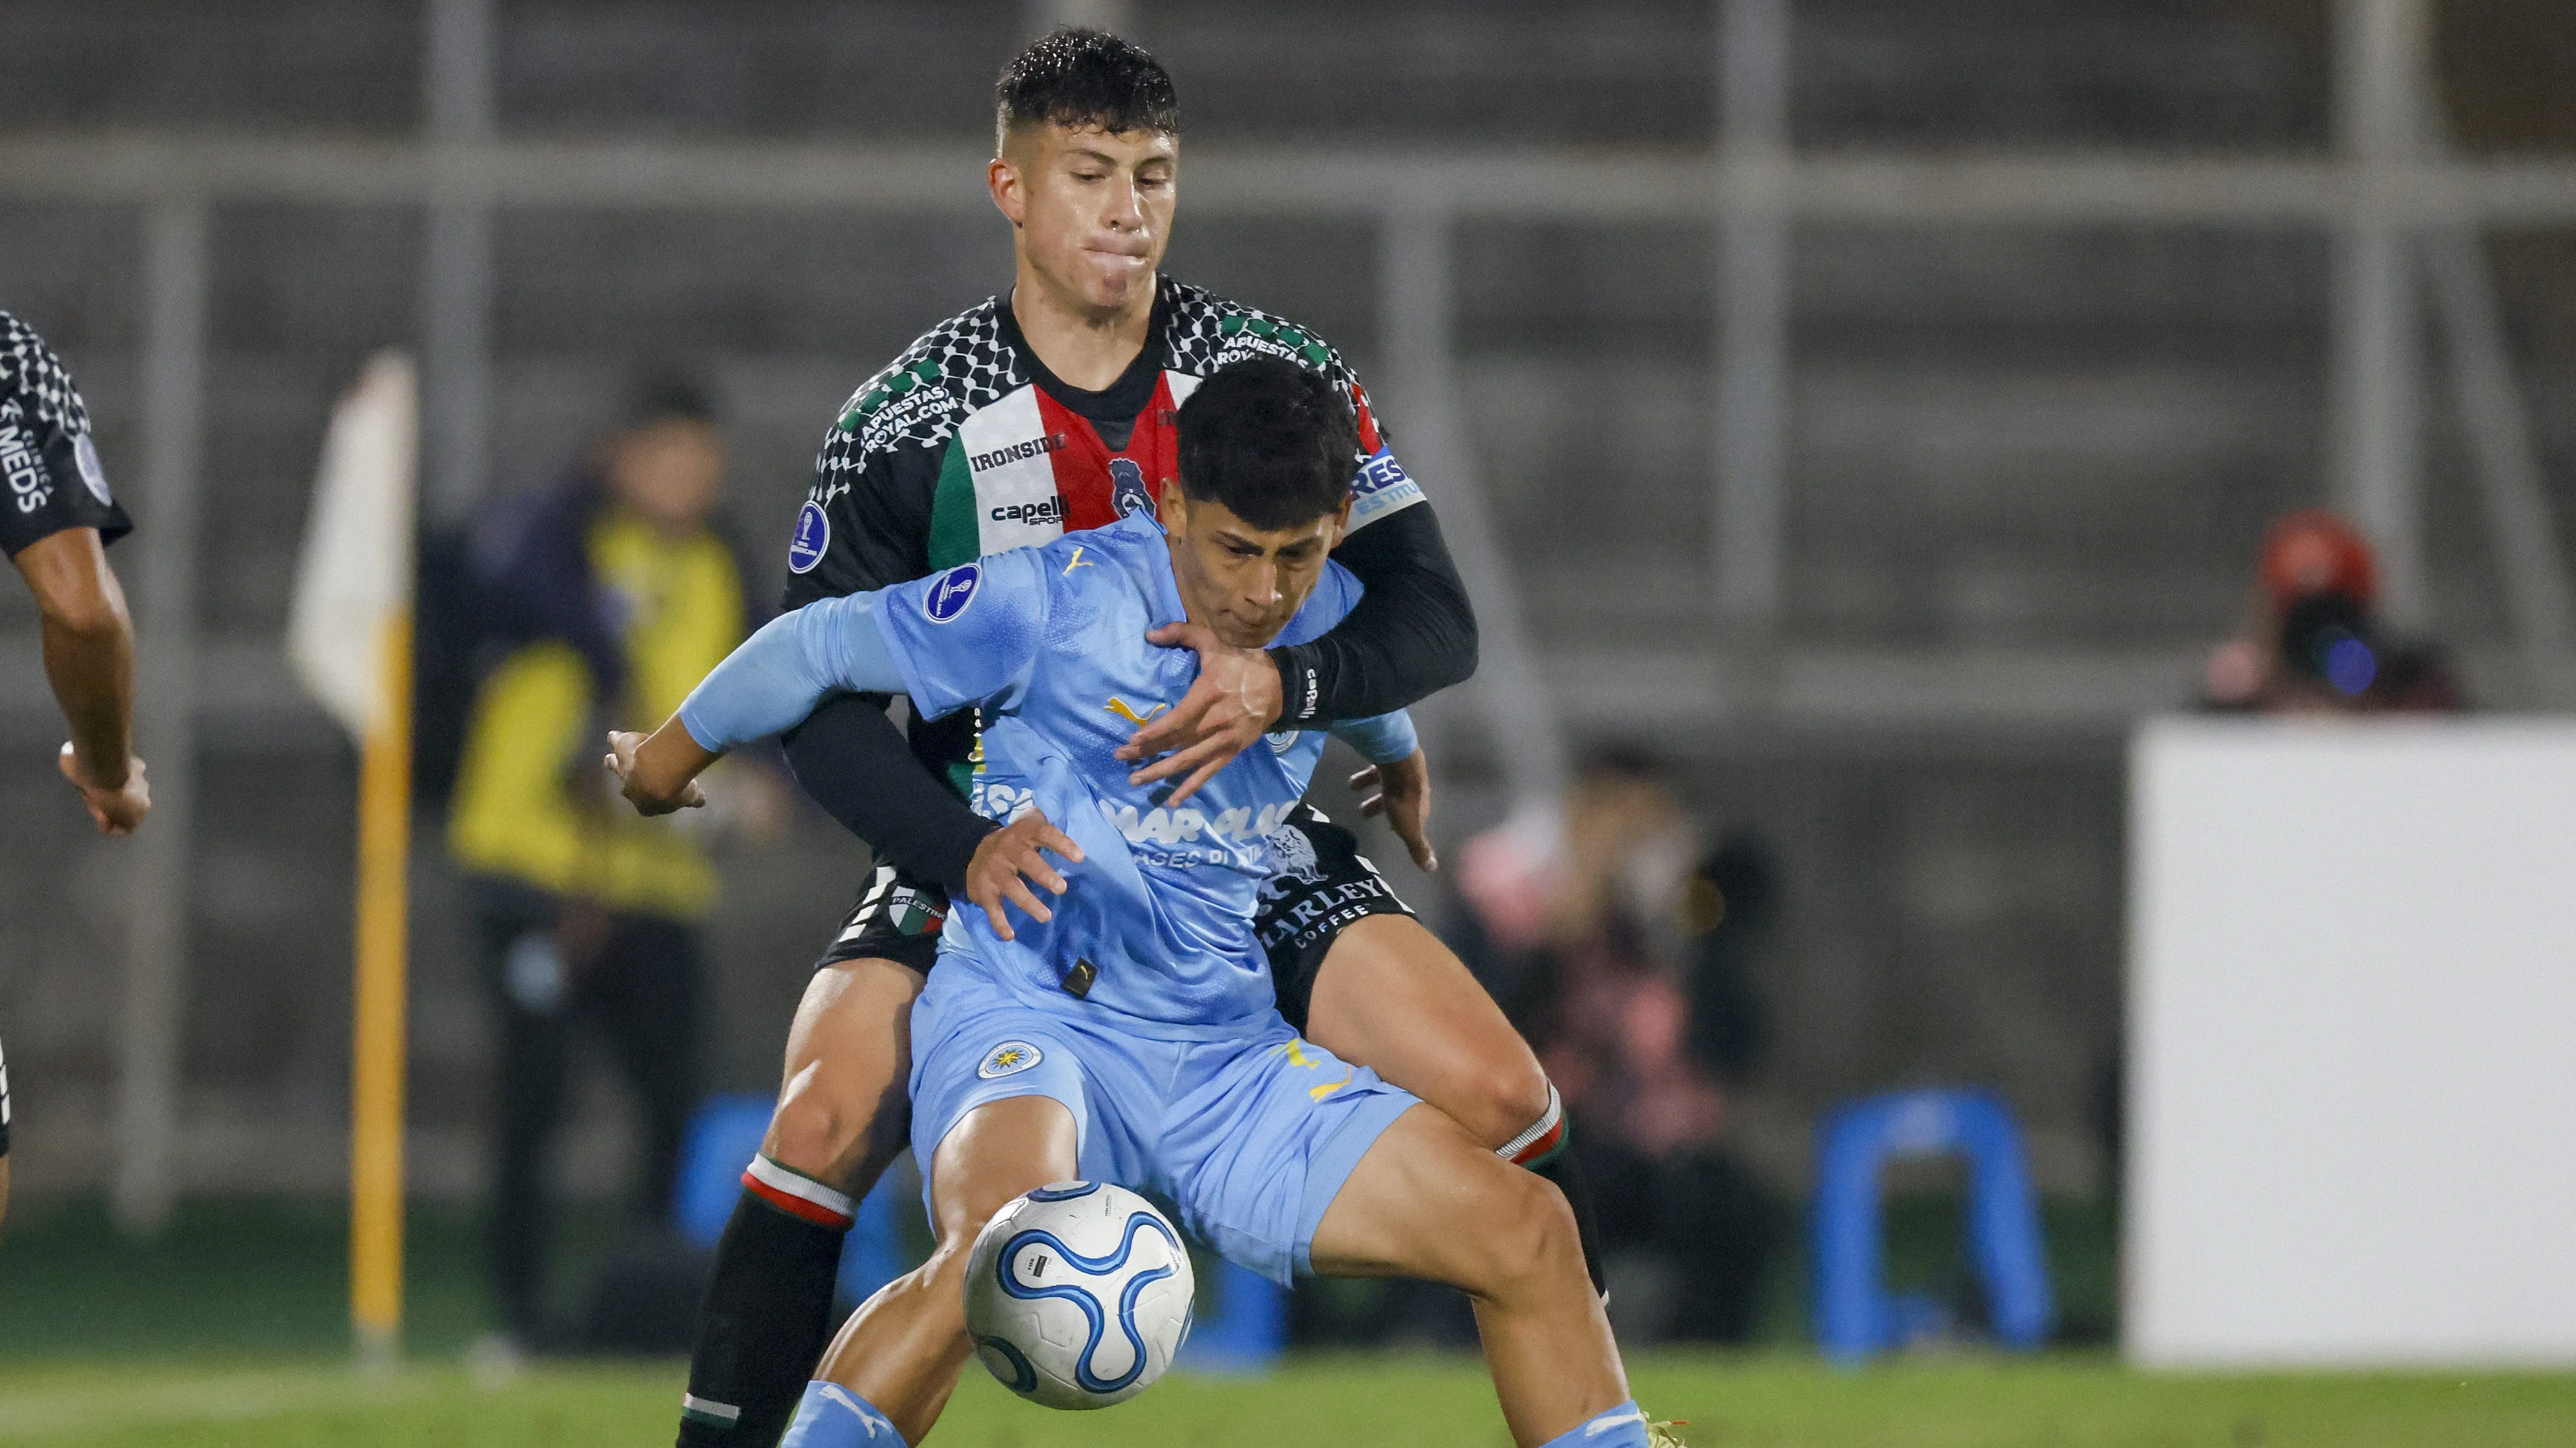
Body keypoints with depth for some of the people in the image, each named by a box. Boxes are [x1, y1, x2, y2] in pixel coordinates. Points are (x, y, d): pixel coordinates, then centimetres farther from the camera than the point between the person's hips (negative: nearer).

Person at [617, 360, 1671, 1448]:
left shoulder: (1336, 623, 4)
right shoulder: (1058, 603, -14)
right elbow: (820, 649, -2)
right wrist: (668, 762, 13)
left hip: (1229, 1061, 6)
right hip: (1027, 1018, -6)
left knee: (1528, 1233, -7)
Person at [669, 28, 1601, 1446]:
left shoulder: (1279, 374, -4)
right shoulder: (905, 427, -8)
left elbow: (1433, 620, -7)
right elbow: (821, 703, -9)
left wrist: (1283, 684, -29)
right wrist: (966, 847, -28)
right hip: (990, 852, -2)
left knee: (1500, 1098, -14)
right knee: (827, 1117, -27)